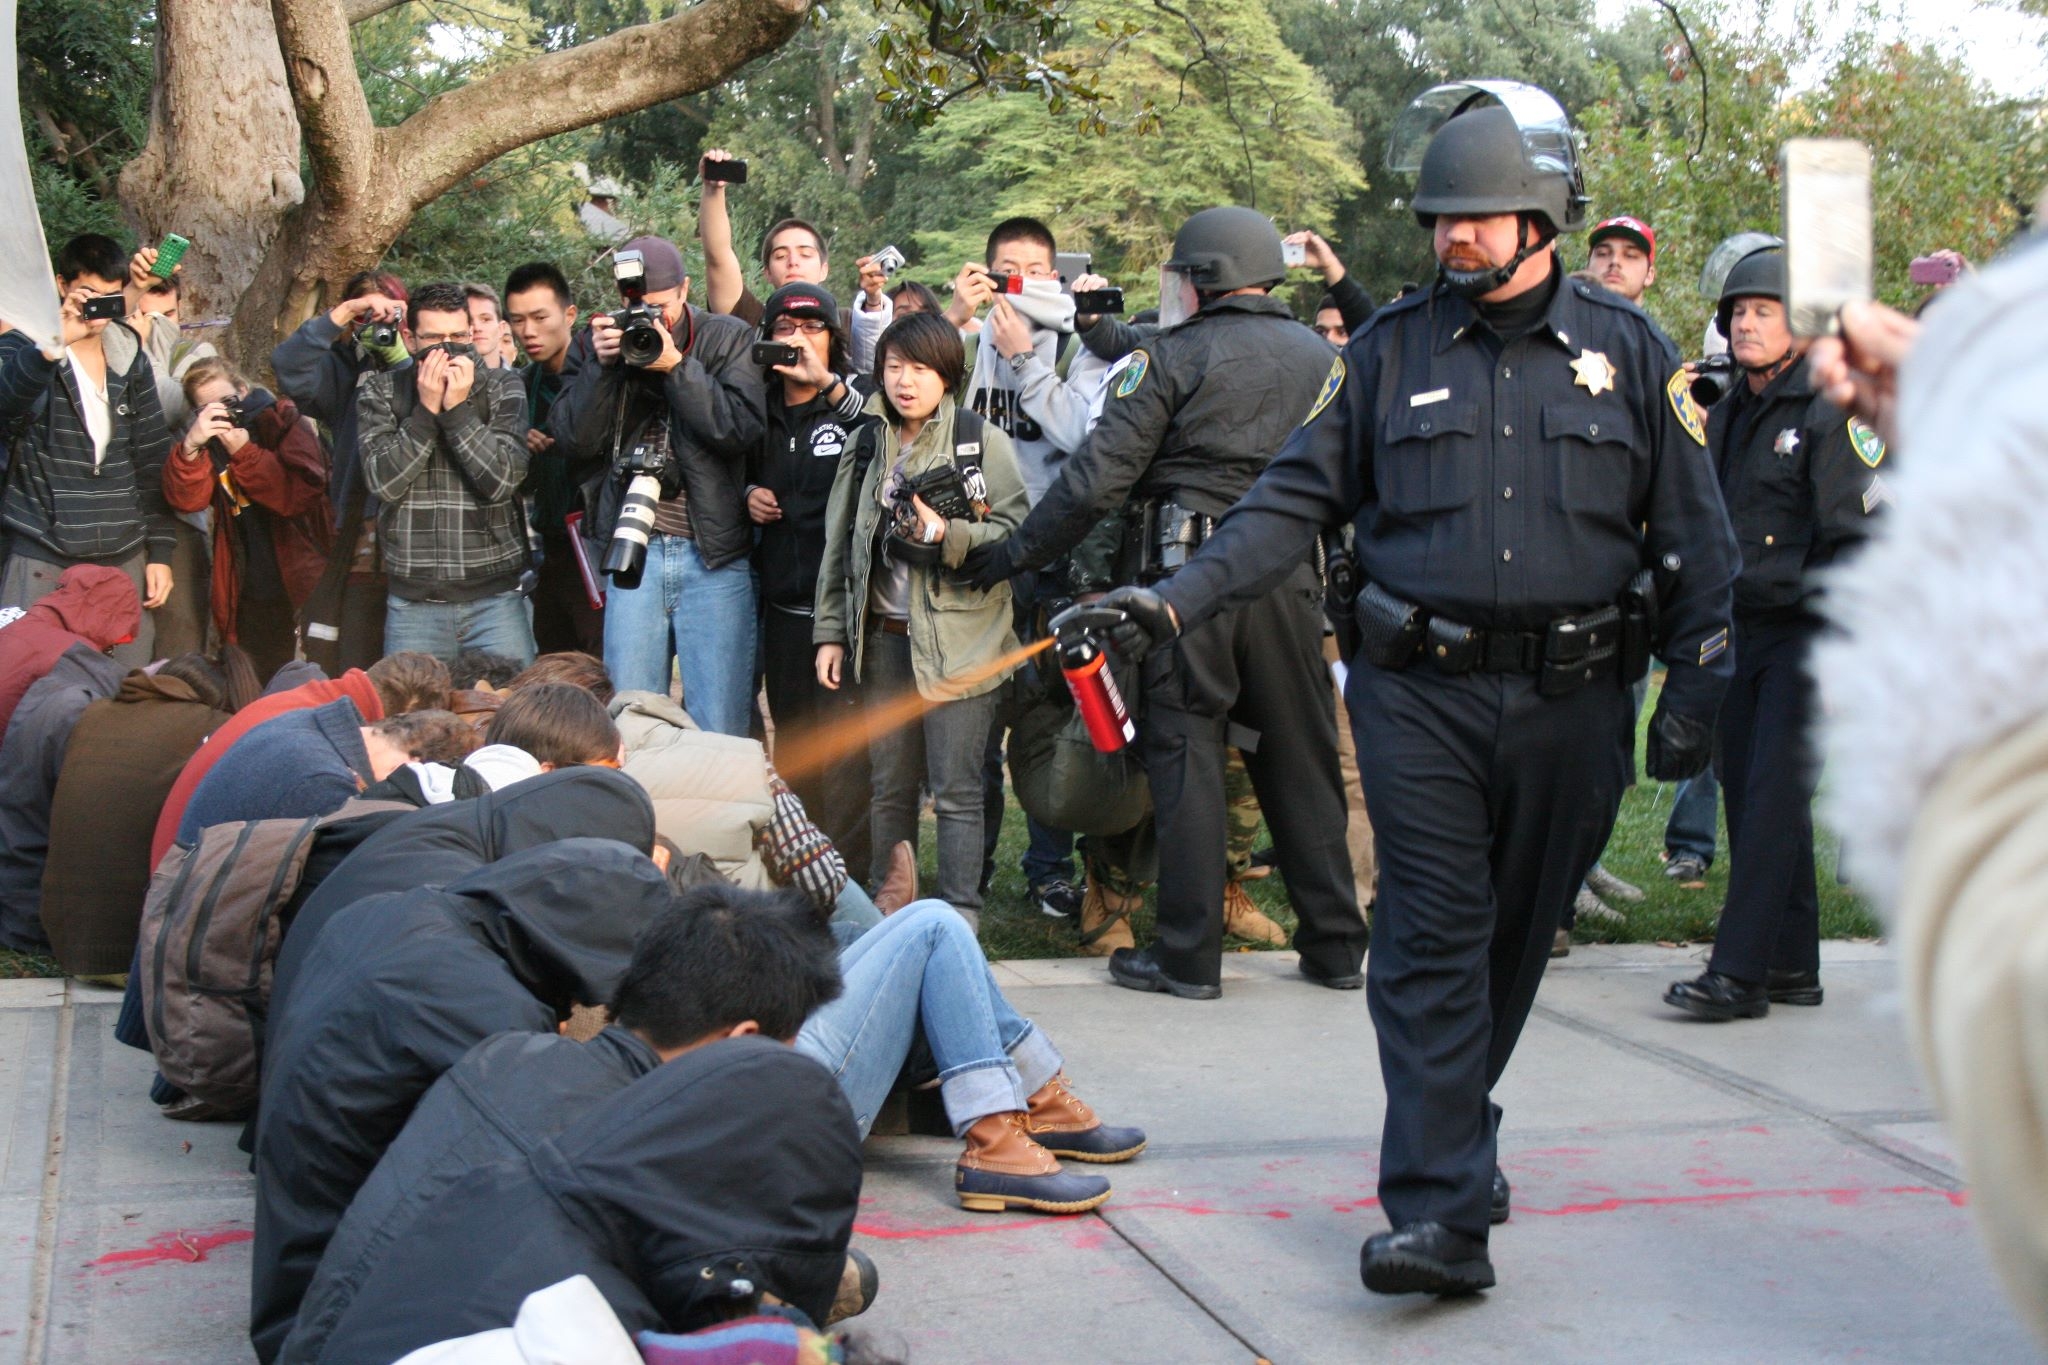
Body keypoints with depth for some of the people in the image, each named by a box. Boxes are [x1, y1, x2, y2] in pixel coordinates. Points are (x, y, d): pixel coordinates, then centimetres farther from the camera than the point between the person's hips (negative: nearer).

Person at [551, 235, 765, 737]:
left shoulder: (729, 338, 1)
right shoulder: (604, 338, 8)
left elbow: (744, 428, -13)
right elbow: (575, 439, 0)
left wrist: (676, 365, -19)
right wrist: (603, 365, -12)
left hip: (714, 556, -2)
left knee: (720, 729, -3)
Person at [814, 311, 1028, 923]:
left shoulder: (982, 441, -2)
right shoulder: (866, 447, 13)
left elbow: (1016, 531, -6)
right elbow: (839, 544, 17)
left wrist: (946, 535, -20)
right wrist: (830, 631, 13)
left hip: (958, 638, -5)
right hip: (883, 637, 5)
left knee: (955, 791, -4)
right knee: (890, 787, 11)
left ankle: (960, 916, 3)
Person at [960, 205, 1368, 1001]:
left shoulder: (1175, 356, -2)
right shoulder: (1319, 358, 14)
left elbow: (1097, 478, -8)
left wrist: (1011, 556, -2)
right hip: (1291, 577, 5)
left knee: (1186, 757, 2)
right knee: (1301, 762, 11)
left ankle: (1189, 956, 4)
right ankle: (1335, 946, 18)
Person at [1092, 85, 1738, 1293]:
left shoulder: (1624, 349, 5)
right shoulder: (1392, 350, 6)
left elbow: (1693, 531, 8)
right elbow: (1297, 499, 7)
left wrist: (1697, 690, 3)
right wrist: (1180, 600, -4)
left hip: (1570, 697, 1)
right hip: (1422, 693, 0)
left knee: (1513, 938, 11)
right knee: (1433, 941, -7)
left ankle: (1456, 1134, 33)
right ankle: (1443, 1213, -7)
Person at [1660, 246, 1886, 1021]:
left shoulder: (1830, 413, -8)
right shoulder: (1727, 413, 15)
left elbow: (1857, 536, -11)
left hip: (1806, 635, -8)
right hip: (1741, 630, 8)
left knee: (1773, 797, -10)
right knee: (1750, 796, 9)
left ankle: (1740, 973, -9)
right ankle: (1792, 966, 19)